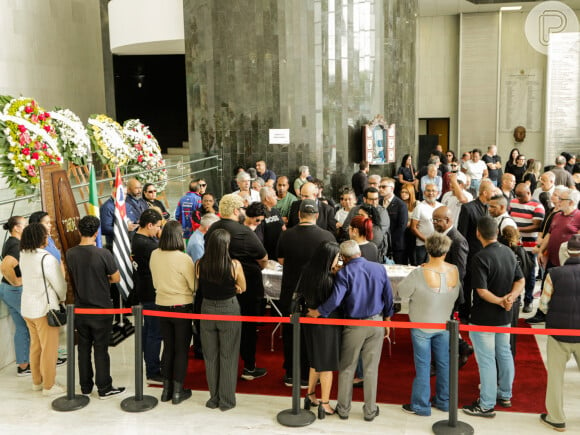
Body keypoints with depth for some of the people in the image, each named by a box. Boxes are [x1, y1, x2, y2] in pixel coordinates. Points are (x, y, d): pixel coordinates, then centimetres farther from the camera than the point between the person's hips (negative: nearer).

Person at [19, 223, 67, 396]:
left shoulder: (23, 256, 2)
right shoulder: (47, 259, -21)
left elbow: (28, 279, 7)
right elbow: (60, 285, -15)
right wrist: (62, 299, 6)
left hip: (27, 308, 8)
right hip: (44, 309, -8)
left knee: (35, 345, 20)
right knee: (49, 348, 5)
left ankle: (37, 381, 32)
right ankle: (48, 386, 15)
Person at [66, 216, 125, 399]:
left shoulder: (70, 254, -5)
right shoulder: (103, 254, -18)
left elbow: (72, 278, 9)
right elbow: (116, 278, -8)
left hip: (80, 309, 4)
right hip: (101, 310, -4)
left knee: (83, 348, 15)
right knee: (101, 349, 4)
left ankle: (85, 386, 25)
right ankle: (104, 389, 12)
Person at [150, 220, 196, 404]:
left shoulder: (154, 255, -5)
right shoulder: (183, 259, -21)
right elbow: (194, 286, -12)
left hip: (162, 305, 5)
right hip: (182, 307, -5)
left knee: (168, 347, 17)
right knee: (181, 350, 8)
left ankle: (166, 389, 25)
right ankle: (177, 392, 14)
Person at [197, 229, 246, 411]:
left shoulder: (200, 265, -10)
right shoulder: (234, 265, -17)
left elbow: (200, 287, 6)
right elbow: (242, 288, -3)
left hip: (207, 309, 3)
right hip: (229, 309, -2)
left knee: (210, 357, 16)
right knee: (228, 357, 10)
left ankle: (214, 398, 26)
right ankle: (226, 401, 18)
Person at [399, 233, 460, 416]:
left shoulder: (420, 273, -26)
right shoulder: (454, 271, -11)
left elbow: (402, 291, -13)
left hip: (422, 326, -4)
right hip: (444, 324, 4)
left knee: (423, 365, 7)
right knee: (444, 363, 17)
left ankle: (421, 405, 18)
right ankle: (443, 400, 32)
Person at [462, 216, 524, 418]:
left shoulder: (481, 258, -24)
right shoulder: (509, 252, 0)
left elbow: (481, 291, -26)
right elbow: (520, 281, 3)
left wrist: (500, 301, -17)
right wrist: (511, 296, -12)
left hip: (484, 318, -8)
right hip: (505, 316, 8)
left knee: (486, 360, 1)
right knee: (504, 353, 21)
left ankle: (486, 405, 11)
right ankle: (505, 395, 36)